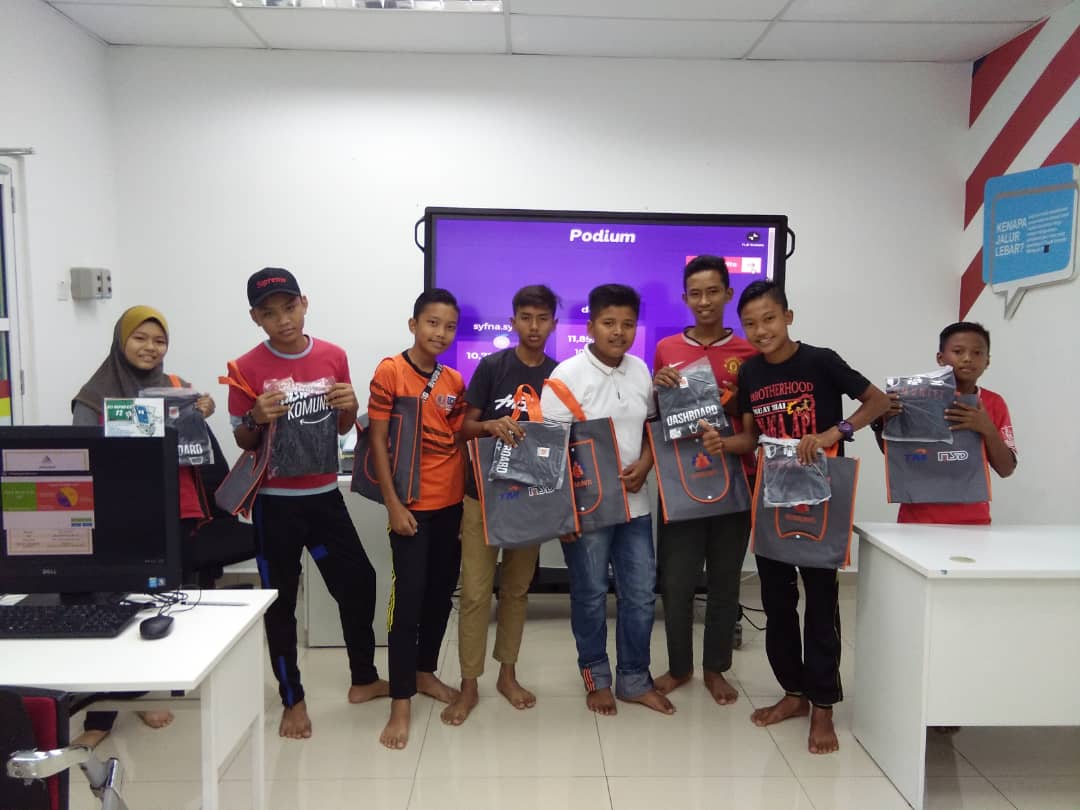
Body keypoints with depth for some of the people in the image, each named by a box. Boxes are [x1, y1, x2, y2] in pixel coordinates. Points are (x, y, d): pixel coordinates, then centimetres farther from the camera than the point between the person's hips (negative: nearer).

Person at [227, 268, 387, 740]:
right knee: (280, 601, 8)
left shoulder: (333, 357, 0)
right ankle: (292, 699, 25)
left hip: (324, 494, 3)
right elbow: (242, 442, -1)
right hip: (275, 501, -3)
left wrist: (350, 408, -11)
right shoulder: (247, 369, -9)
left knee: (358, 582, 10)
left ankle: (363, 679, 31)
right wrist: (258, 419, -21)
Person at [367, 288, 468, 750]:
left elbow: (459, 442, 11)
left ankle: (425, 673, 33)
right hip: (412, 503, -6)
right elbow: (377, 442, -10)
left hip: (451, 502, 6)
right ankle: (400, 702, 6)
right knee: (409, 595, -4)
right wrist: (393, 503, -14)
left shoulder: (455, 382, 7)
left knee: (442, 591, 14)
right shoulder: (389, 372, -9)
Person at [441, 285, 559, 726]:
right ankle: (469, 684, 13)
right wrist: (491, 426, -26)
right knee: (476, 591, -1)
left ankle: (507, 673, 29)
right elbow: (465, 427, -4)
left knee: (517, 588, 14)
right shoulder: (492, 366, -5)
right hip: (483, 492, -2)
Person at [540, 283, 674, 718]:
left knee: (641, 594, 12)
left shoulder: (640, 370, 5)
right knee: (591, 597, 10)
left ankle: (634, 679, 30)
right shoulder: (568, 375, -12)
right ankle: (596, 678, 29)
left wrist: (644, 466, -5)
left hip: (634, 503, 5)